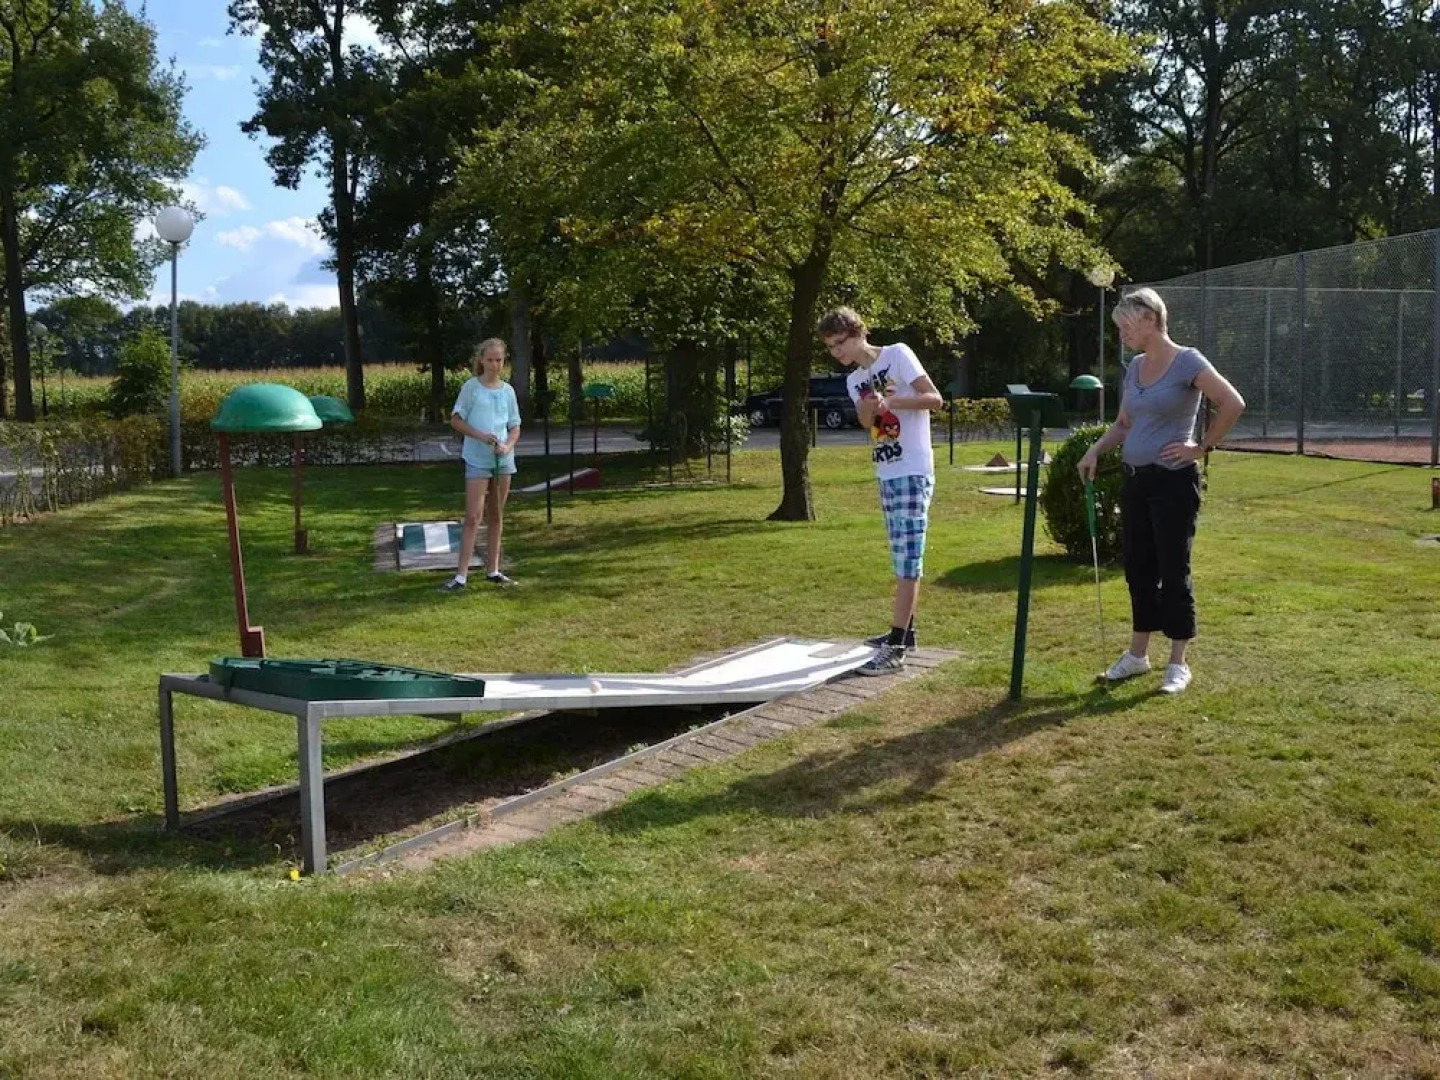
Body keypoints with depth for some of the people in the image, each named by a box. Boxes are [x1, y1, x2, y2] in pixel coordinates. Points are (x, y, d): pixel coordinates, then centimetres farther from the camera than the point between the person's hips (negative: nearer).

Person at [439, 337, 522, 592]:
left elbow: (515, 427, 10)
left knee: (497, 516, 11)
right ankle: (462, 576, -10)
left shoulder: (508, 390, 8)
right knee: (474, 516, -10)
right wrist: (480, 436, -17)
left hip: (503, 459, 4)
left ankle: (492, 570, 21)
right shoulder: (471, 387, -3)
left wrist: (507, 446, -10)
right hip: (477, 459, -4)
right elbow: (456, 420, -3)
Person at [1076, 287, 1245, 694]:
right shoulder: (1135, 367, 11)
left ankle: (1178, 664, 9)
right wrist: (1096, 449, 4)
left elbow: (1233, 404, -18)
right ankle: (1137, 654, 24)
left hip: (1173, 481, -7)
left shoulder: (1186, 362, -11)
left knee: (1172, 571, -1)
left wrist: (1202, 448, -13)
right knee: (1138, 569, 12)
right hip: (1135, 480, 7)